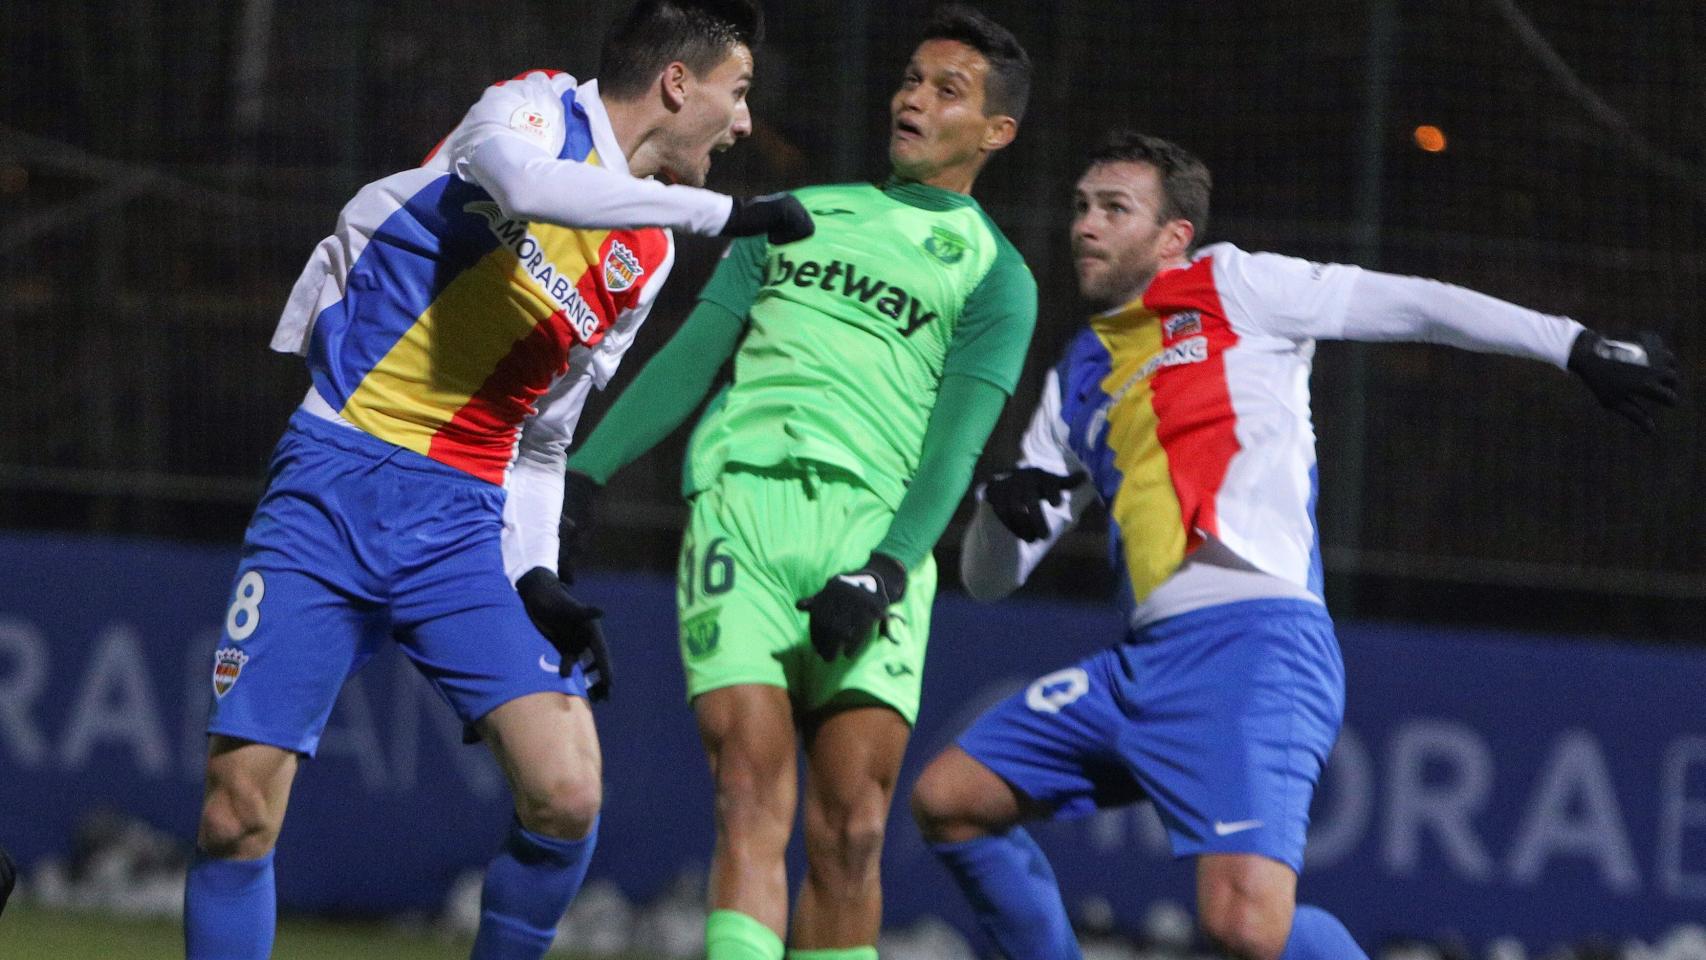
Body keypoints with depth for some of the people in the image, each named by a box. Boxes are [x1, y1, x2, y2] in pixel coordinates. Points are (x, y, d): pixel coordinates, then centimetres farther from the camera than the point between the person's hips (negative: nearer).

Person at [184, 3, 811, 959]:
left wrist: (535, 574, 5)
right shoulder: (539, 109, -4)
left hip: (461, 524, 5)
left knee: (566, 793, -14)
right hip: (332, 486, -5)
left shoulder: (646, 260, 15)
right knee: (237, 808, -10)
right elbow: (520, 179, -30)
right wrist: (721, 210, -27)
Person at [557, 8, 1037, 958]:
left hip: (872, 537, -1)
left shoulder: (993, 275, 11)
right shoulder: (799, 215, 23)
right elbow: (690, 357, 23)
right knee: (753, 805, -14)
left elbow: (952, 449, -1)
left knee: (850, 836, -8)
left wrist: (884, 569, -16)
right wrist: (586, 476, 12)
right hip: (739, 506, 1)